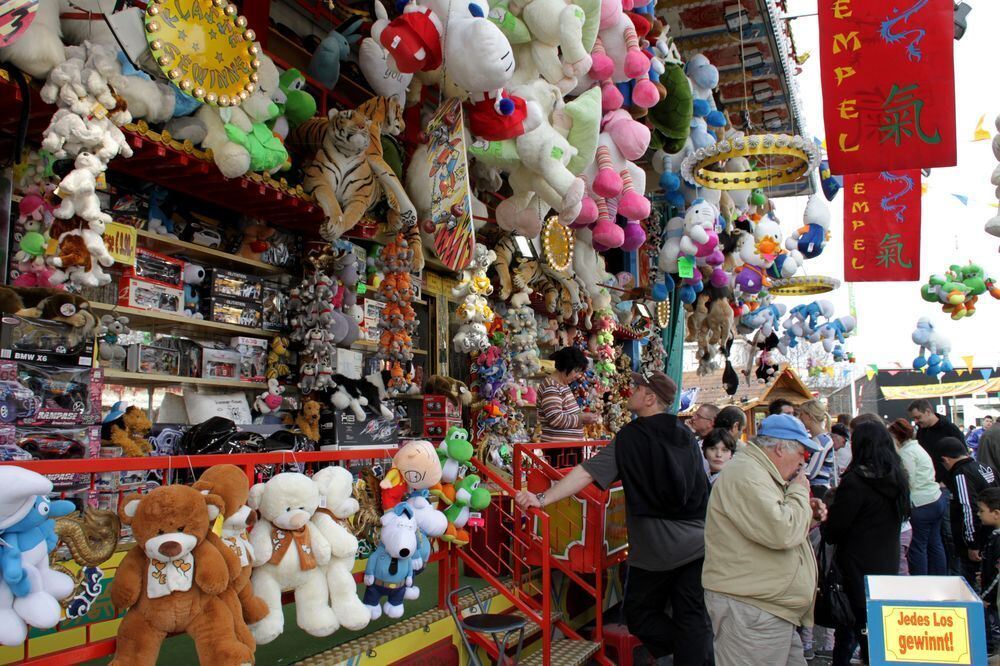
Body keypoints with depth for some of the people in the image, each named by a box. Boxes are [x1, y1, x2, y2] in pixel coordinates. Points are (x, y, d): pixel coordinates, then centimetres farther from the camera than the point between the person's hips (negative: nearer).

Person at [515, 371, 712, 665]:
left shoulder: (630, 438, -9)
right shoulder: (685, 435, 7)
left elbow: (586, 473, -17)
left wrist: (543, 499, -19)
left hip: (656, 547, -5)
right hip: (698, 543, 5)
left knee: (640, 612, 12)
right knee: (694, 618, 9)